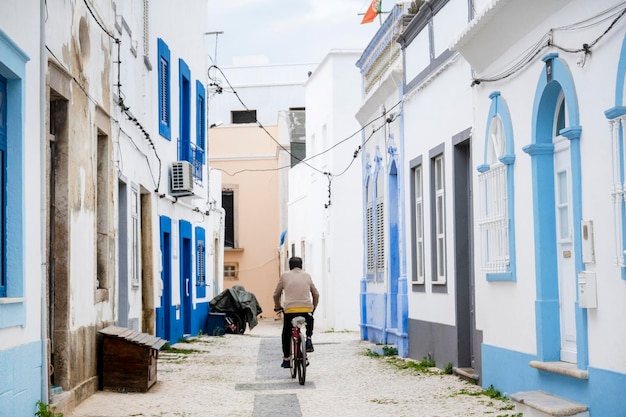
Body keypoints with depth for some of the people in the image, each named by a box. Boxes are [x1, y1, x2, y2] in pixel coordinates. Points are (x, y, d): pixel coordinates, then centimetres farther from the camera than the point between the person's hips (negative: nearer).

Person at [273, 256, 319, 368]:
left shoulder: (284, 275, 12)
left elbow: (276, 295, 17)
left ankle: (286, 360, 18)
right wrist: (313, 308, 36)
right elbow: (316, 295, 21)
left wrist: (277, 307, 34)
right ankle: (308, 338, 15)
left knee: (286, 334, 18)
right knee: (310, 320, 36)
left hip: (290, 309, -1)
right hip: (307, 308, 1)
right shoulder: (307, 276, 17)